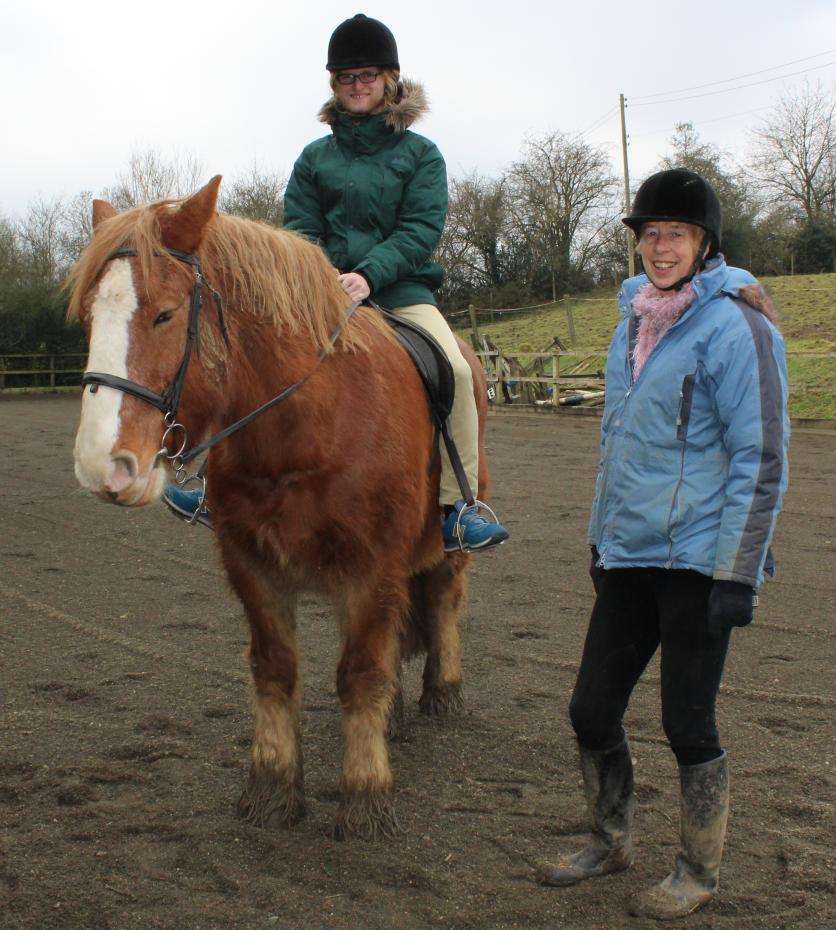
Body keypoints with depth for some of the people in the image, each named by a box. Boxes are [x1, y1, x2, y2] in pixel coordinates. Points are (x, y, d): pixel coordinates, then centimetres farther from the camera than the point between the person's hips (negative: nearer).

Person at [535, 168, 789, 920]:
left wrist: (736, 575, -17)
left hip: (696, 561, -7)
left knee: (687, 722, 3)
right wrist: (601, 539, 22)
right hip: (629, 557, 7)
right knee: (592, 711, 12)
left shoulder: (734, 327, -11)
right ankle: (611, 842, 35)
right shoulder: (633, 324, 12)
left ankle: (698, 875, 24)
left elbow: (761, 461, -14)